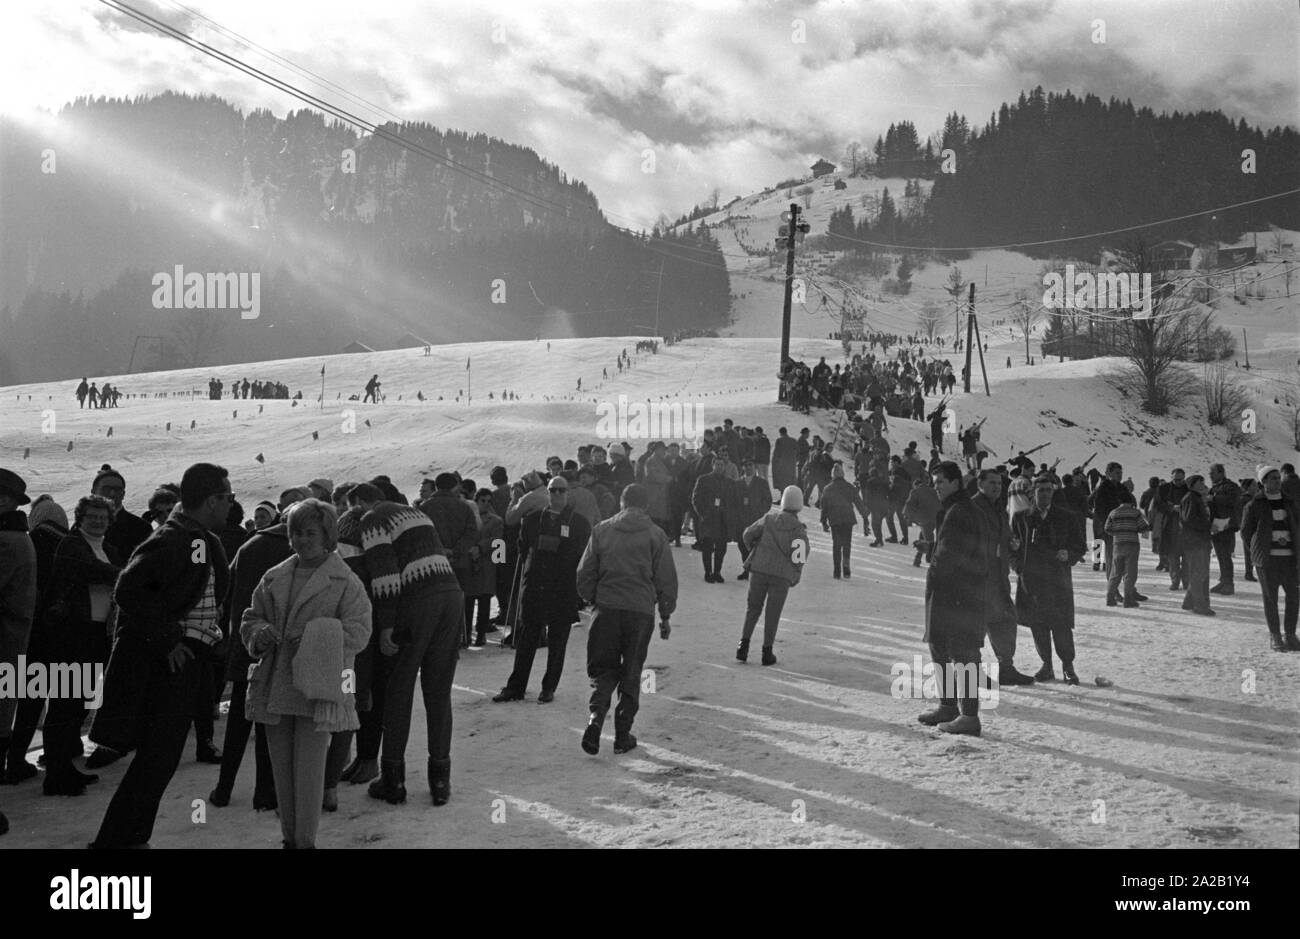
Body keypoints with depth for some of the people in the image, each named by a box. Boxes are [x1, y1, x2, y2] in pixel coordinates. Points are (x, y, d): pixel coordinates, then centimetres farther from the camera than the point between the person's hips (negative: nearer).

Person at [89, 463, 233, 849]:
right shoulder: (170, 540, -15)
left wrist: (213, 634, 9)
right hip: (165, 659, -9)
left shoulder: (205, 542, 13)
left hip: (188, 660, 9)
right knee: (158, 756, -7)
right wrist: (165, 640, -21)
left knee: (162, 758, 14)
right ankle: (115, 838, 0)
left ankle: (132, 837, 23)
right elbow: (128, 590, -23)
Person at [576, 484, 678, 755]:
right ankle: (623, 736, 13)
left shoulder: (601, 531, 4)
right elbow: (666, 579, 2)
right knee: (631, 674, 11)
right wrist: (665, 615, 12)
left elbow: (585, 573, 6)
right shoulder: (655, 535, 0)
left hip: (606, 609, 1)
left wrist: (593, 601, 20)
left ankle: (596, 715, -14)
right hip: (641, 611, -1)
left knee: (603, 670, 11)